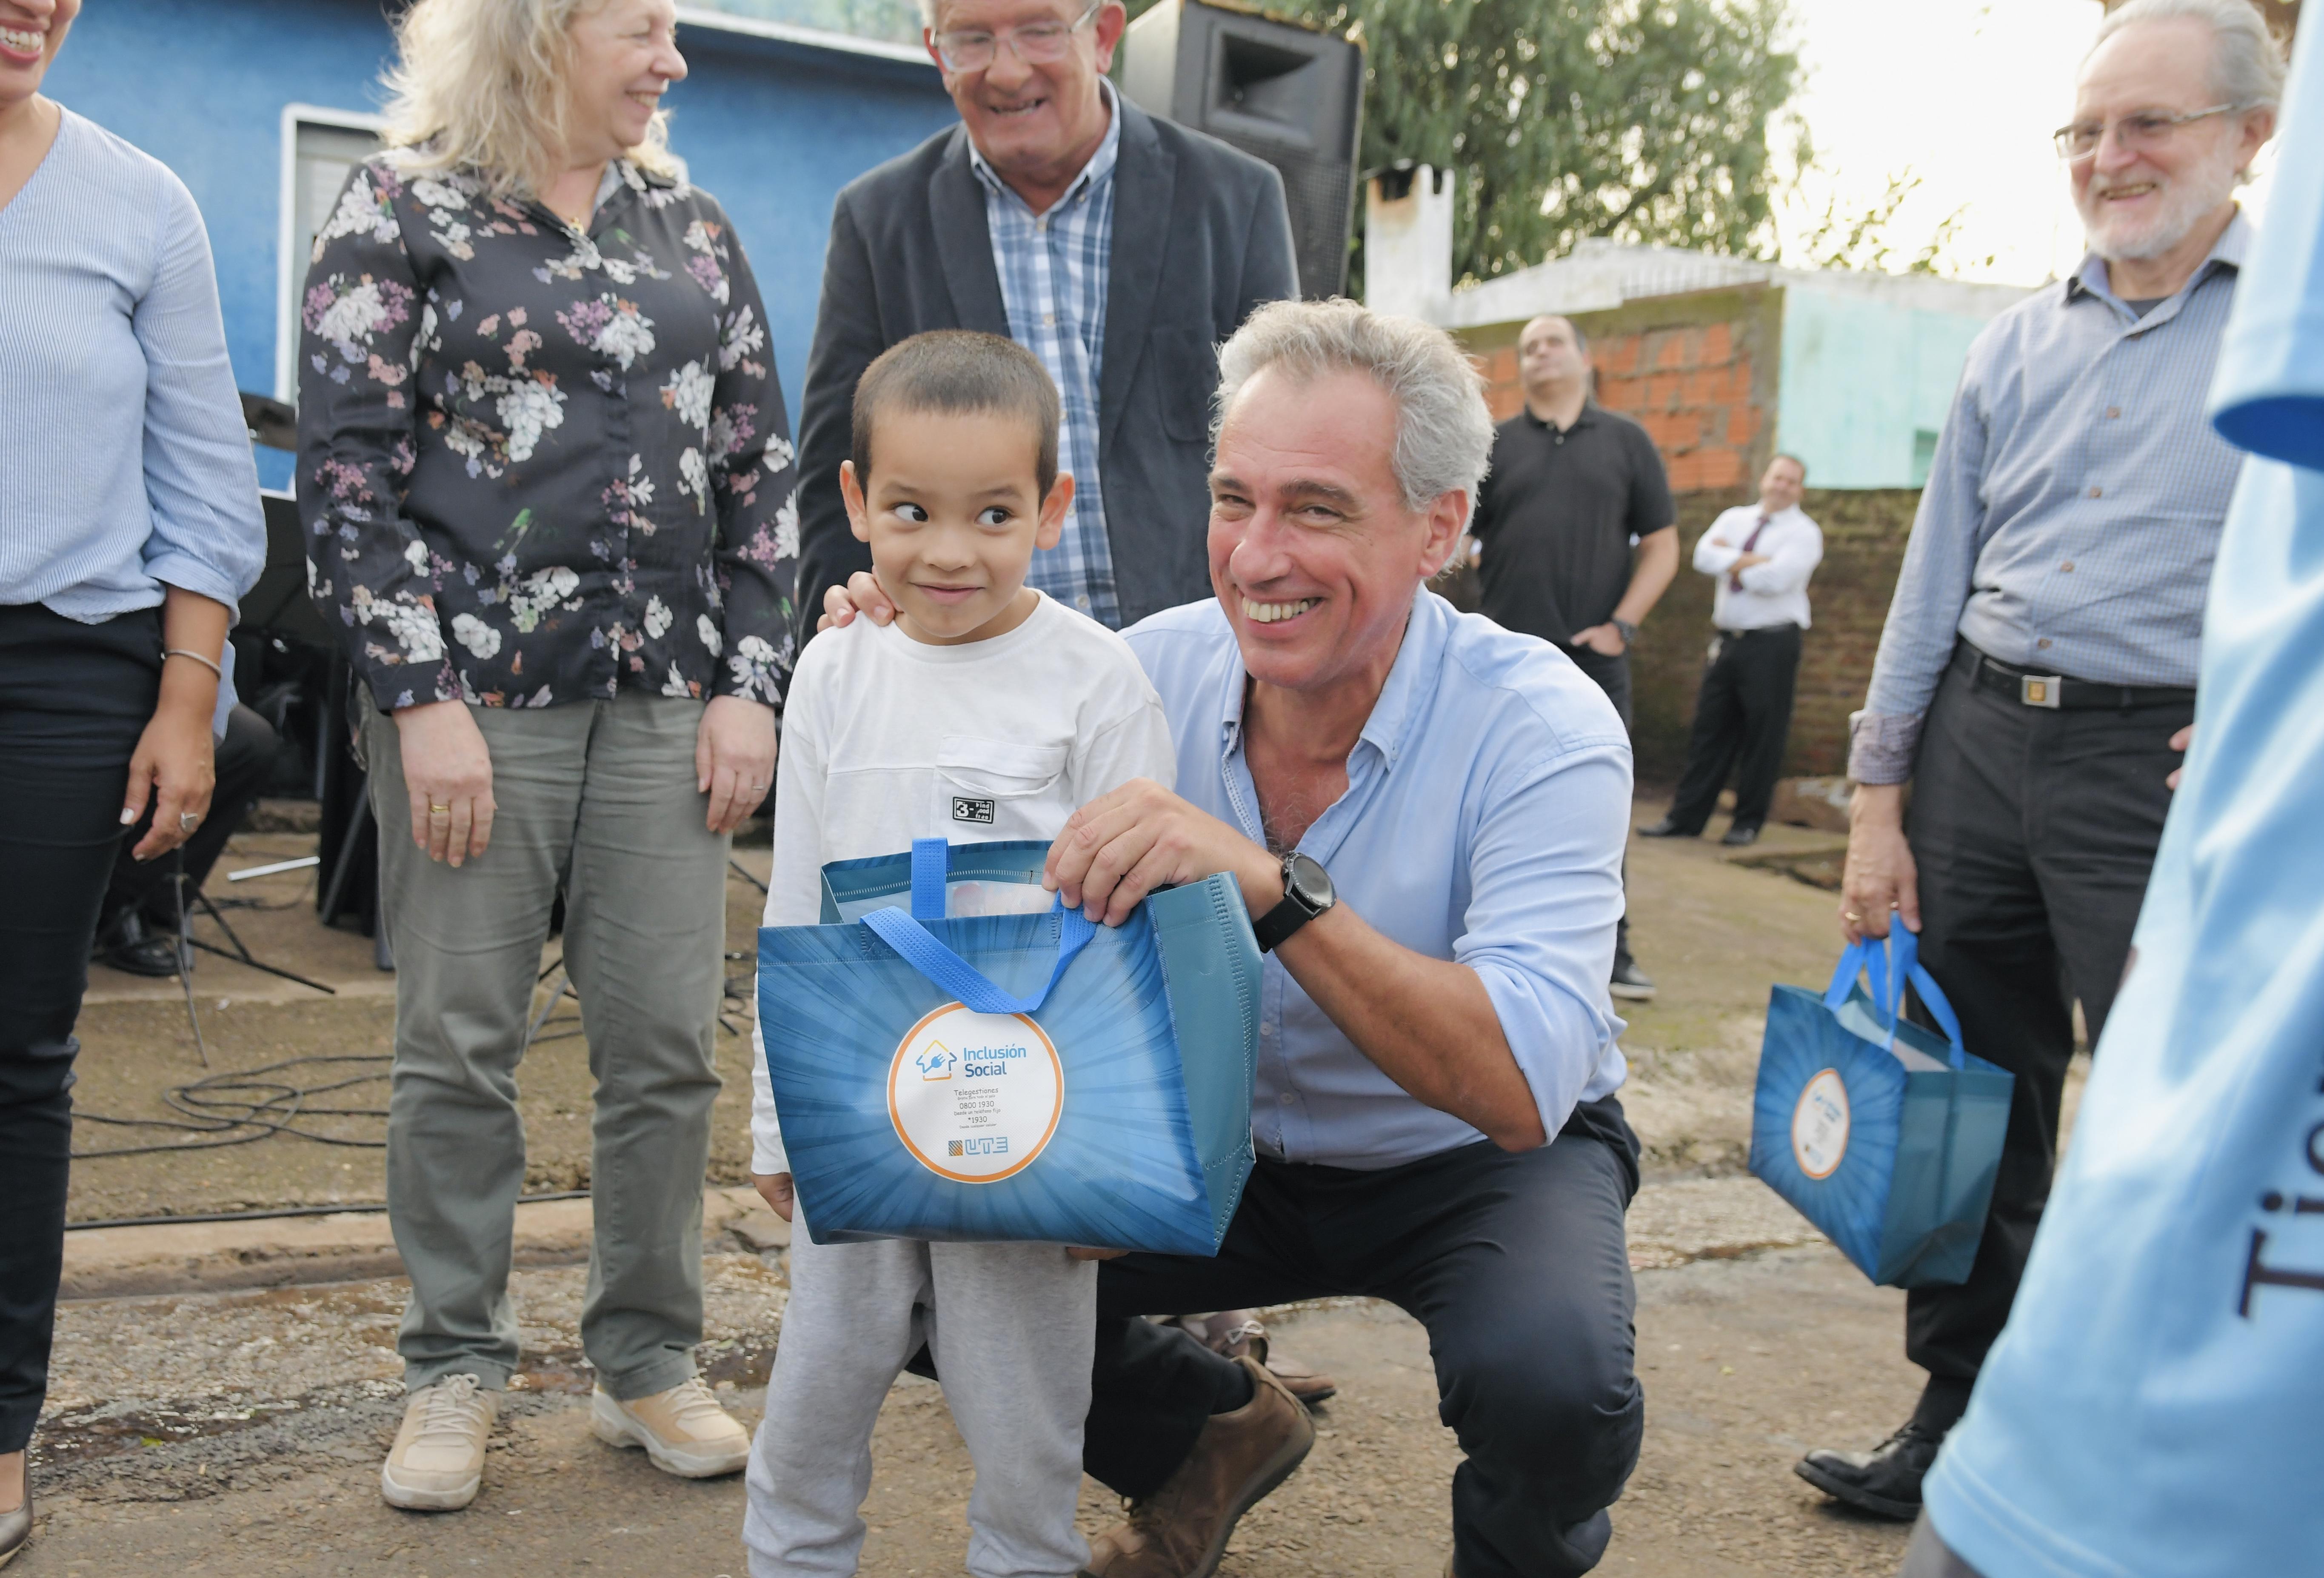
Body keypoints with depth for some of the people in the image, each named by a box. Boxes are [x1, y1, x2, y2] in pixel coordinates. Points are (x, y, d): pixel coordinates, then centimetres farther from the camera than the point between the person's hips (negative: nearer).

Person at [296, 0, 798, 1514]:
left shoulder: (689, 222, 14)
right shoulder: (402, 209, 2)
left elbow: (761, 462, 12)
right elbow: (347, 467, -4)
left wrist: (749, 680, 3)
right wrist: (421, 697, -11)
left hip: (665, 696, 4)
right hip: (477, 690, -3)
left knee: (669, 1045, 3)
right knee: (459, 1048, 3)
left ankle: (649, 1361, 19)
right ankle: (457, 1372, 19)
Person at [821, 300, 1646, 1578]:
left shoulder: (1540, 728, -25)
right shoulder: (1155, 672, -13)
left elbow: (1521, 1089, -36)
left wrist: (1272, 884, -46)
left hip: (1477, 1160, -3)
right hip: (1231, 1141, 4)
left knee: (1551, 1379, -33)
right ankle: (1221, 1433, 17)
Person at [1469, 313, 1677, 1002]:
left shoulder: (1626, 441, 10)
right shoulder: (1494, 446, 11)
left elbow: (1661, 547, 8)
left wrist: (1622, 625, -2)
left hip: (1595, 657, 0)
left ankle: (1610, 950, 9)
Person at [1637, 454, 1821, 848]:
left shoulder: (1803, 532, -3)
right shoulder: (1735, 518, 12)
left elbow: (1776, 579, -20)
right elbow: (1704, 556, -6)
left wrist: (1731, 561, -7)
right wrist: (1753, 561, -15)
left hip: (1772, 643, -5)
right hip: (1726, 638, 5)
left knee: (1763, 734, 0)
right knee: (1709, 729, 6)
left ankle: (1749, 822, 10)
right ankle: (1686, 818, 10)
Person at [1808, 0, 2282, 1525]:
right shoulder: (2016, 345, 13)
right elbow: (1935, 581, 12)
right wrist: (1878, 800, 8)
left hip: (2169, 765, -4)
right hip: (1981, 739, 5)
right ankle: (1961, 1425, 26)